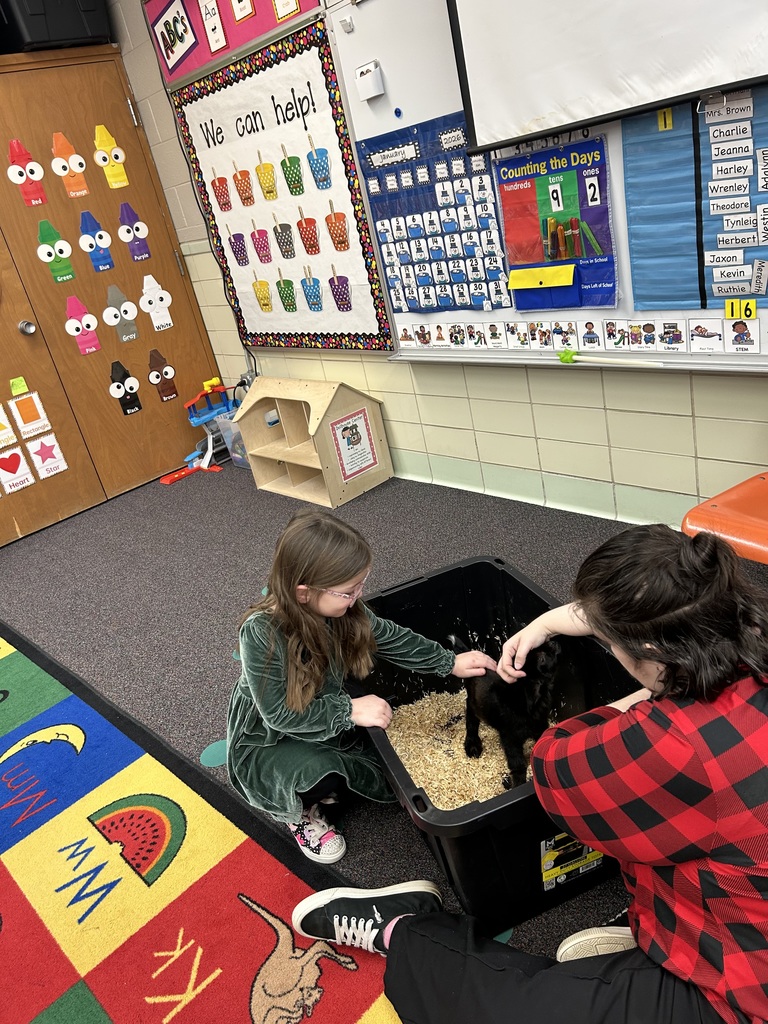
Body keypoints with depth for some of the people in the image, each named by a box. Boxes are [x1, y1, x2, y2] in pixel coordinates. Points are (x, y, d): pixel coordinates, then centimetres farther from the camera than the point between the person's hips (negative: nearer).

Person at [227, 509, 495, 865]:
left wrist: (451, 663, -5)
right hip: (269, 740, -5)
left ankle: (322, 774, 18)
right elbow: (280, 714, -30)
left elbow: (391, 638, -3)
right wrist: (350, 710, -32)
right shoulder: (261, 633, -34)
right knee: (318, 772, -33)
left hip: (326, 724, 6)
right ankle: (300, 811, 1)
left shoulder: (340, 607, -18)